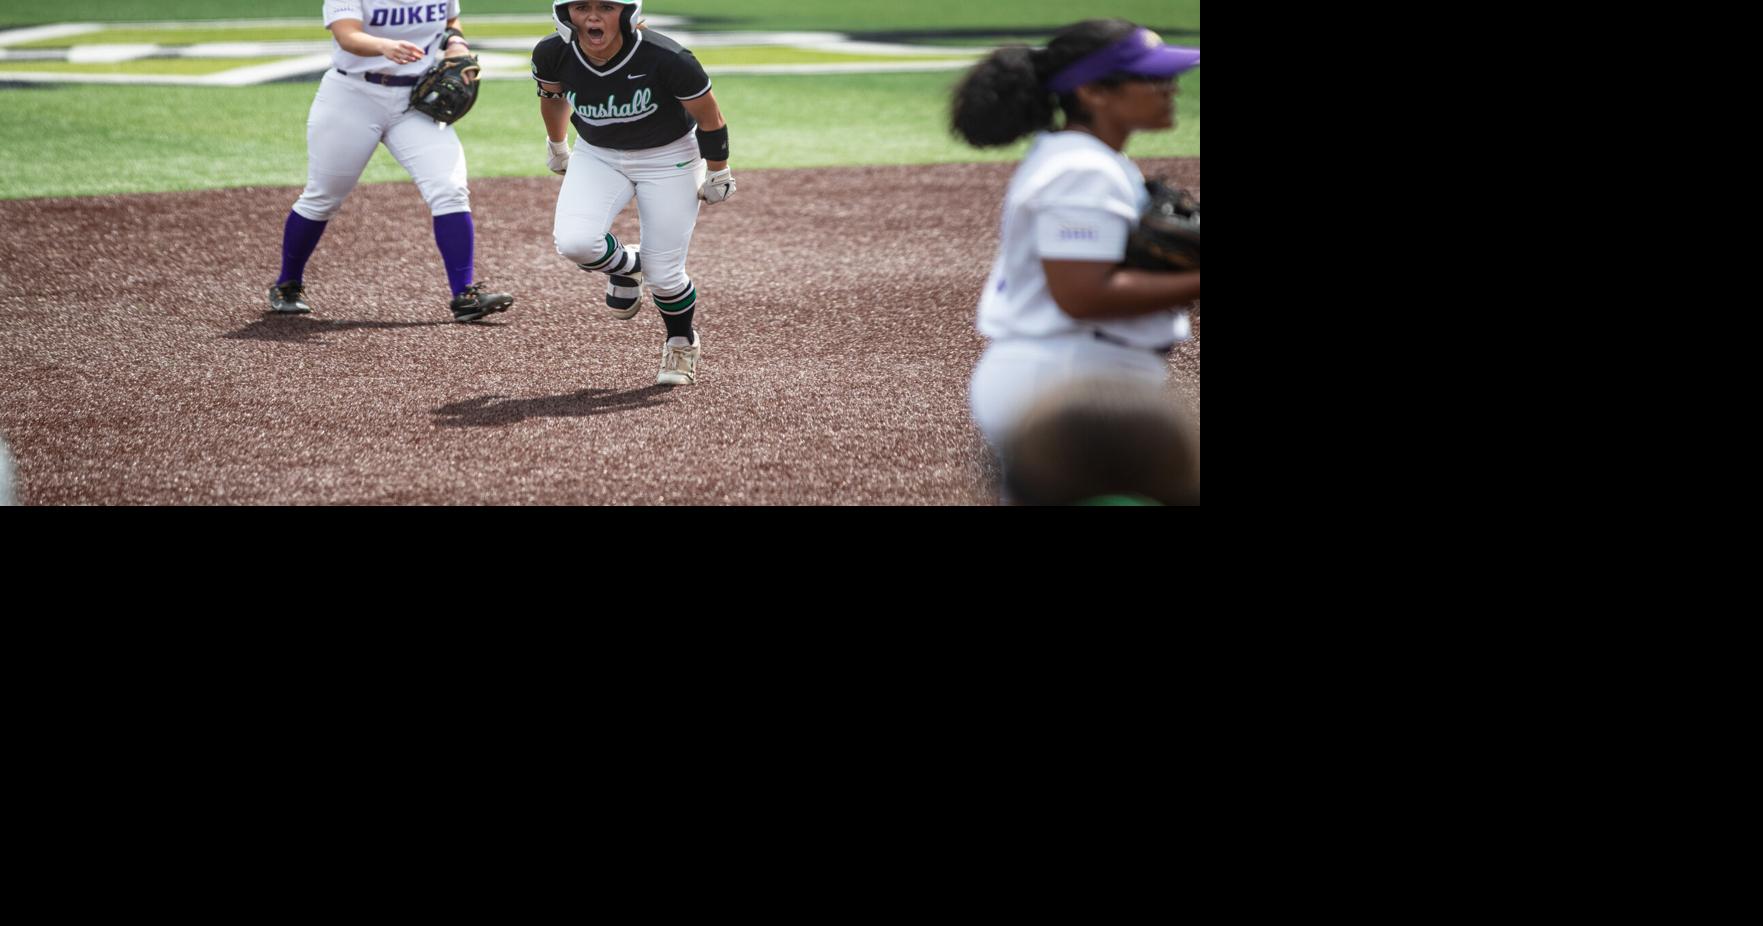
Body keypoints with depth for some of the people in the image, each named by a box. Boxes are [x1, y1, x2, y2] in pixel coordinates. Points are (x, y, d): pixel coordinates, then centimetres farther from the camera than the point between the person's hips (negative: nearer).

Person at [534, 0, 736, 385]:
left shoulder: (666, 60, -32)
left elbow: (709, 119, -15)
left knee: (663, 274, -3)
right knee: (574, 243, -22)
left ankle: (683, 343, 30)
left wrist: (717, 175, -3)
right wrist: (556, 146, 20)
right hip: (597, 156, 3)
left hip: (668, 159, -3)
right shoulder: (553, 55, -21)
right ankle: (625, 265, 13)